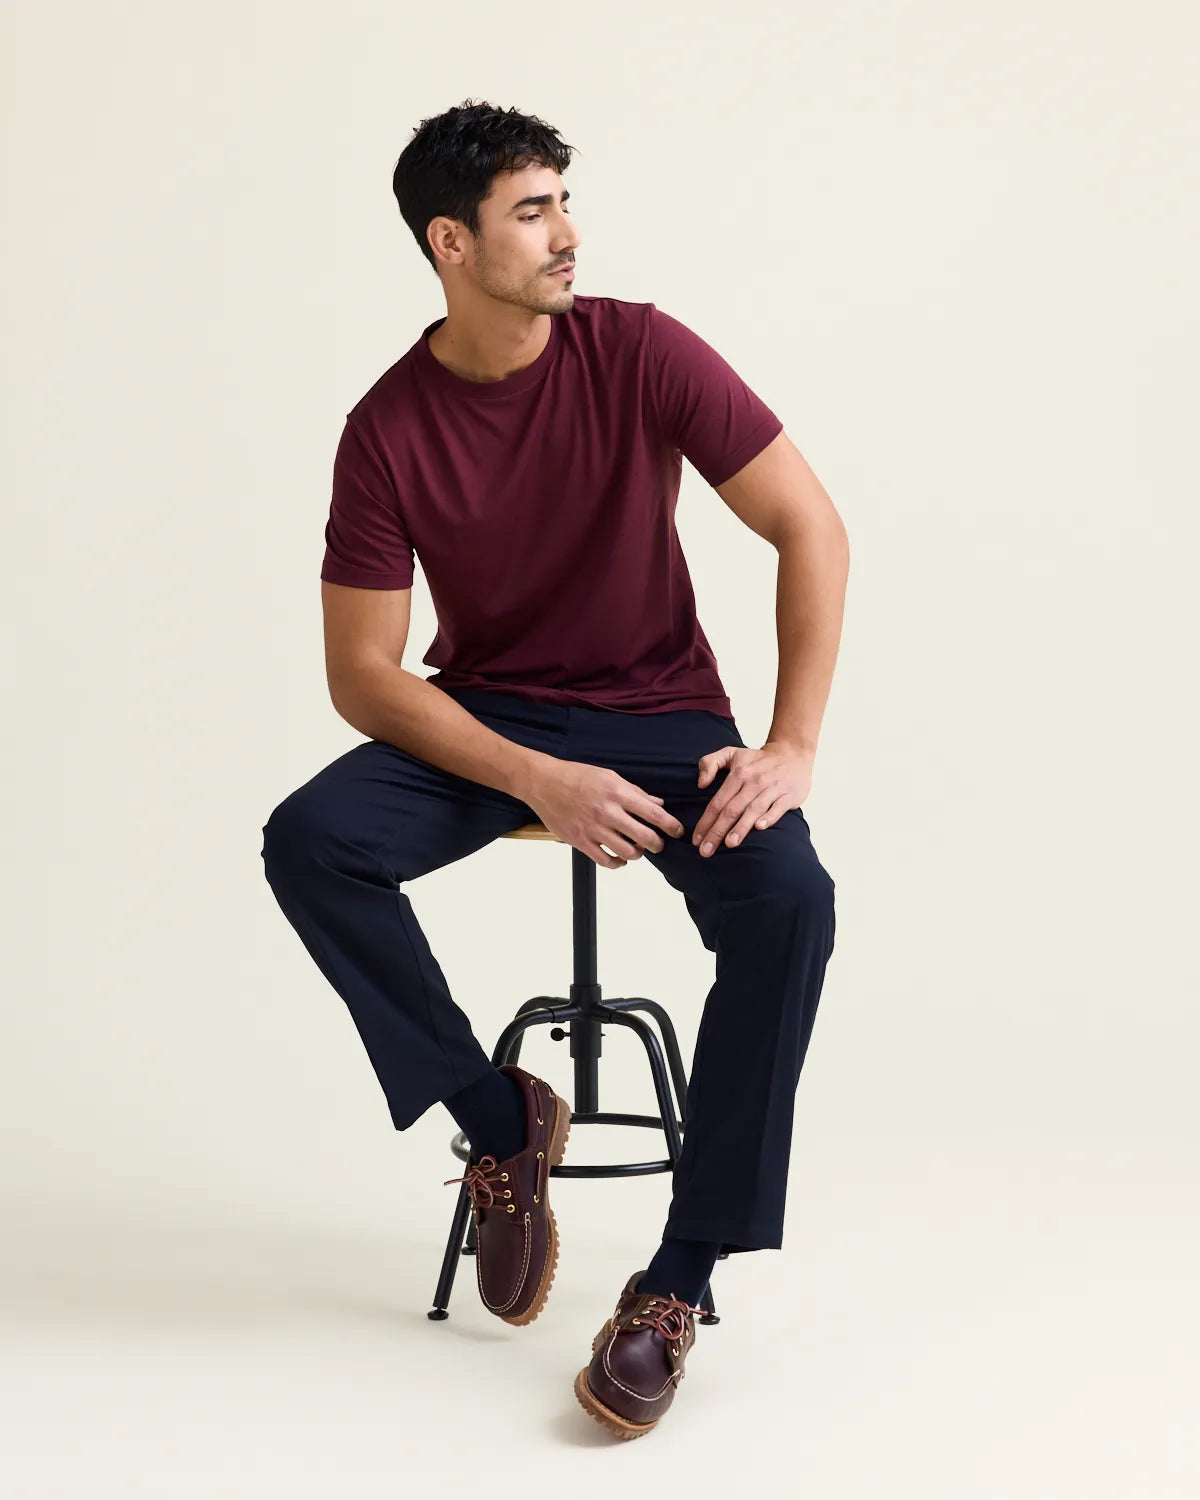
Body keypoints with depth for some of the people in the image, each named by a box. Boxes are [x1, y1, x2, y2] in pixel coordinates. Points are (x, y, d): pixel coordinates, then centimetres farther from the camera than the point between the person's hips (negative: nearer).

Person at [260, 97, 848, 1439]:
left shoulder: (638, 352, -11)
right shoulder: (388, 430, -10)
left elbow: (811, 528, -9)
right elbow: (362, 674, -11)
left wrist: (792, 747, -18)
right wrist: (536, 781, -25)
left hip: (661, 714, -1)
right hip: (485, 722, 1)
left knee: (788, 901, -30)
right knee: (308, 844, -27)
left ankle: (677, 1283, -20)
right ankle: (503, 1121, -6)